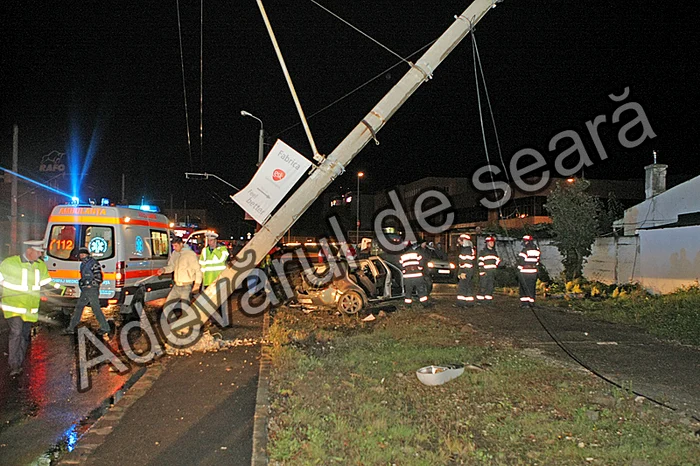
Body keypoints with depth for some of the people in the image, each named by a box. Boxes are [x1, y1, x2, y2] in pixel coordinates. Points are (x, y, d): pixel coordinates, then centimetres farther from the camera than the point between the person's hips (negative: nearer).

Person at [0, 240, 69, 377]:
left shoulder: (41, 265, 8)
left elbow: (47, 282, 18)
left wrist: (64, 289, 14)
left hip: (30, 309, 5)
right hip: (13, 307, -5)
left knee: (25, 335, 11)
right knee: (16, 332, -16)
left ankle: (20, 363, 25)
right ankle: (14, 366, -12)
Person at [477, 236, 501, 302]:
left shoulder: (494, 252, 18)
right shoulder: (483, 251, -3)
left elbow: (497, 260, 29)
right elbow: (480, 262, -9)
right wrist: (481, 271, -16)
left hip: (492, 272, 6)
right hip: (485, 272, -6)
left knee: (490, 286, 6)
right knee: (483, 286, -8)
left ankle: (488, 299, 12)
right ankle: (480, 299, -4)